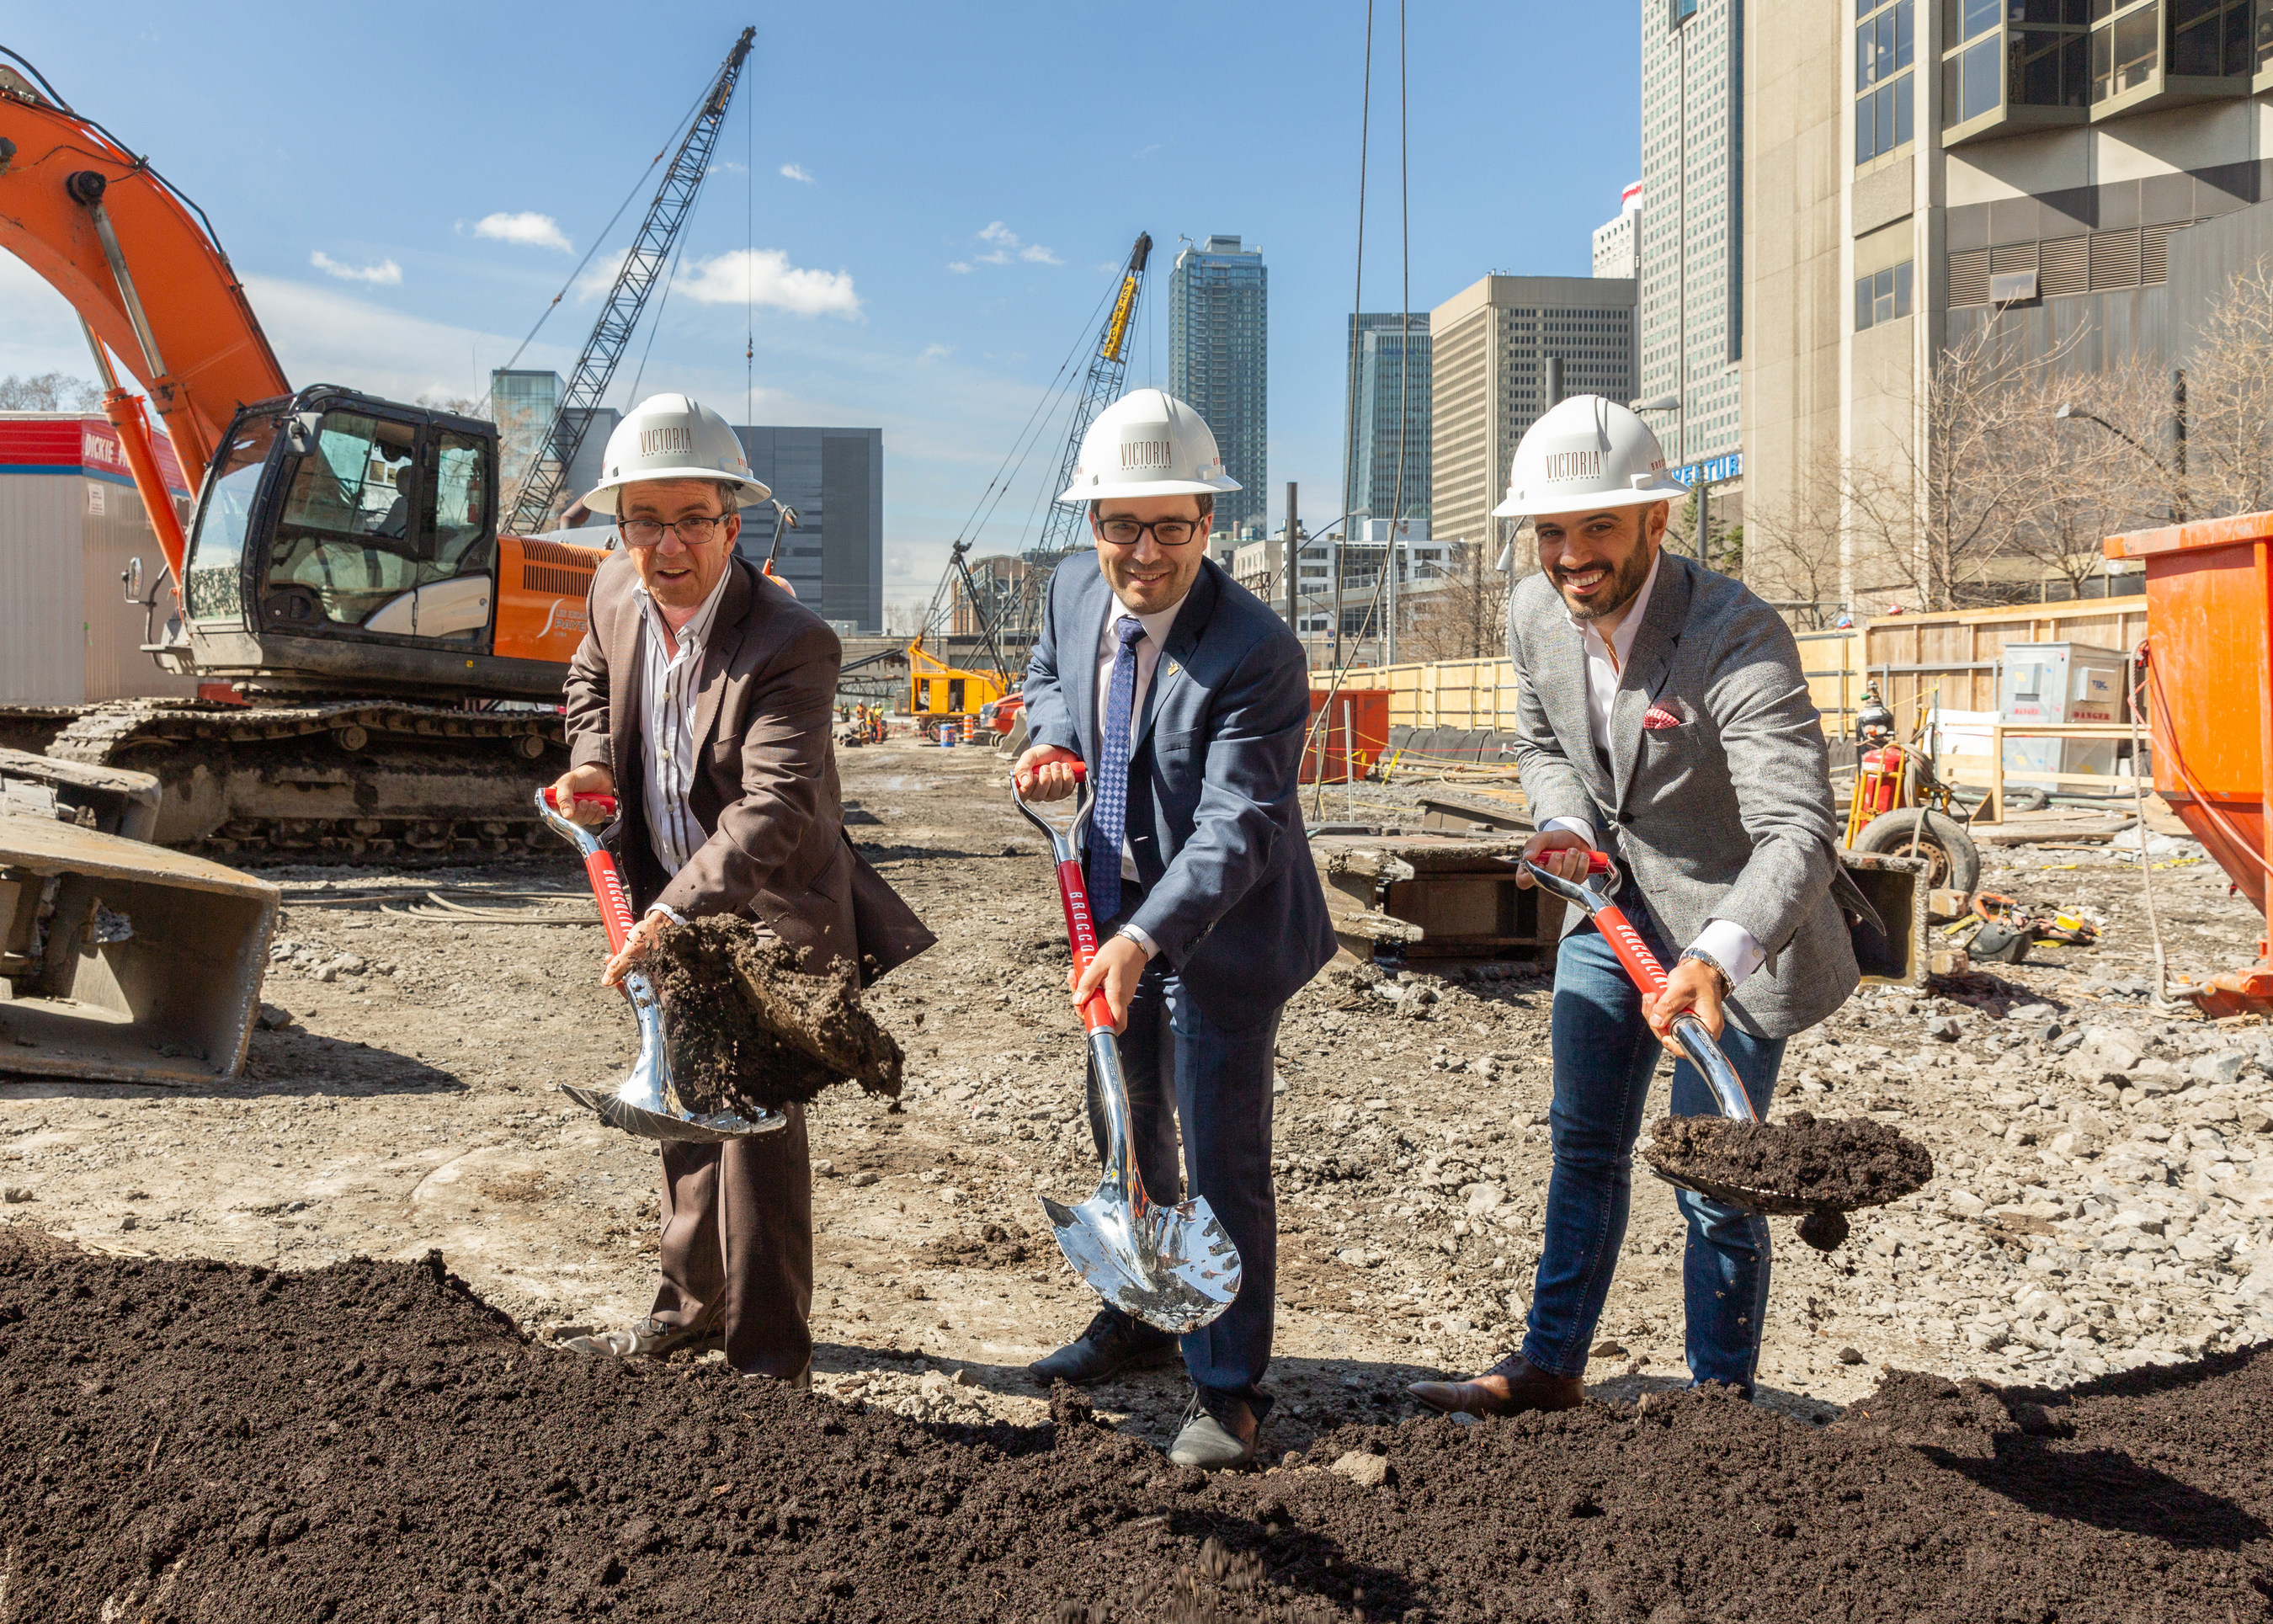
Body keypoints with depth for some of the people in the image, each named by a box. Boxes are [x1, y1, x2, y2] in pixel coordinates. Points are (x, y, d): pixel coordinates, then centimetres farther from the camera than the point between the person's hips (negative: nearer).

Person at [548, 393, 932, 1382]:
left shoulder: (789, 644, -28)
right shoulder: (616, 592, -5)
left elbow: (776, 810, -37)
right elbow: (592, 674, 18)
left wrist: (675, 912, -45)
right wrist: (591, 759, -1)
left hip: (771, 913, -7)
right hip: (674, 902, 8)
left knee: (755, 1112, -10)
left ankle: (769, 1350, 5)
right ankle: (691, 1309, 38)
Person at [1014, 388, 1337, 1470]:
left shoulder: (1256, 651, -27)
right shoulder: (1074, 590, -6)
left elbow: (1236, 830, -32)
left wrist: (1145, 939, -44)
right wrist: (1050, 738, -5)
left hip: (1219, 934, -7)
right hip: (1119, 912, 7)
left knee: (1222, 1161, 0)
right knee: (1124, 1127, 22)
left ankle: (1226, 1392, 17)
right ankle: (1140, 1319, 44)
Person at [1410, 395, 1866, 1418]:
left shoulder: (1737, 639, -31)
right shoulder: (1535, 613, -10)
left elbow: (1798, 831, -41)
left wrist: (1713, 960, -58)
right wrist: (1566, 827, -11)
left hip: (1732, 922, -6)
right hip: (1612, 905, 6)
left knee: (1713, 1181, 1)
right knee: (1584, 1144, 16)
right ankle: (1549, 1369, 32)